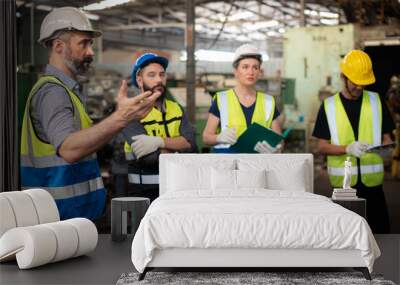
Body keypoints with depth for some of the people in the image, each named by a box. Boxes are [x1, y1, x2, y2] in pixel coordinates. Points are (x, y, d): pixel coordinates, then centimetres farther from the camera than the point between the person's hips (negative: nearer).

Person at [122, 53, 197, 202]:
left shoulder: (176, 109, 9)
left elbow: (191, 143, -6)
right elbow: (147, 156, -20)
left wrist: (160, 142, -21)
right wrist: (177, 146, -5)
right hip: (143, 189, -5)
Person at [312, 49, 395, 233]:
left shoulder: (376, 101, 6)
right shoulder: (329, 106, 1)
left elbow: (386, 137, 9)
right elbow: (322, 147, -1)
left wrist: (386, 146, -14)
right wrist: (348, 149, -18)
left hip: (372, 181, 1)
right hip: (342, 183, -1)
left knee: (380, 230, 0)